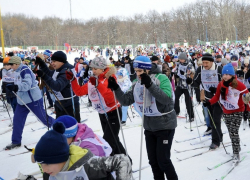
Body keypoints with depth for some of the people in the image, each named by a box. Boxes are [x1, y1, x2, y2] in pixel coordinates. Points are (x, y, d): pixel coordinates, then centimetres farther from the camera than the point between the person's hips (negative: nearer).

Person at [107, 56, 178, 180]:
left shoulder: (161, 78, -17)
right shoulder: (137, 83, 1)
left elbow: (167, 99, -29)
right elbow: (126, 101, 0)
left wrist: (150, 85, -37)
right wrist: (116, 88, -15)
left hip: (165, 125, -6)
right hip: (149, 126, 6)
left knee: (163, 159, -4)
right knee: (153, 159, 13)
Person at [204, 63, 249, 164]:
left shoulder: (238, 84, -18)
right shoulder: (221, 84, -3)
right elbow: (217, 96, 4)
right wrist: (209, 102, -10)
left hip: (237, 112, -5)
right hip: (226, 113, 5)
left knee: (234, 132, -9)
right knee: (231, 133, 14)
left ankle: (236, 154, 2)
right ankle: (237, 147, 35)